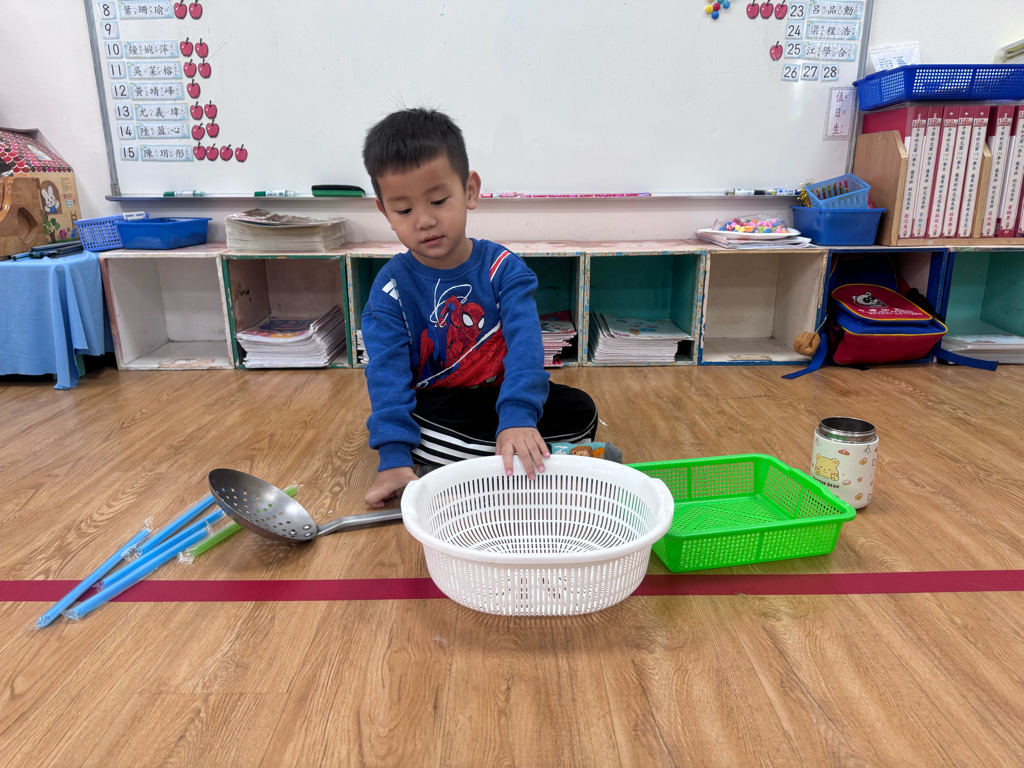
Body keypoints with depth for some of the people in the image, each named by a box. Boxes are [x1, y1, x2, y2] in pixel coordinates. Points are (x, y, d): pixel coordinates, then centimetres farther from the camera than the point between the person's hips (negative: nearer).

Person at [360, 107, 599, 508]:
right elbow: (387, 372, -17)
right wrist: (394, 457, -31)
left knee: (580, 411, -17)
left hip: (498, 396, 1)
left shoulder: (502, 268, -10)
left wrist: (518, 418, -43)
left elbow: (524, 343, -25)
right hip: (433, 406, 0)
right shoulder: (391, 287, -9)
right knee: (409, 425, -33)